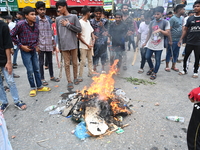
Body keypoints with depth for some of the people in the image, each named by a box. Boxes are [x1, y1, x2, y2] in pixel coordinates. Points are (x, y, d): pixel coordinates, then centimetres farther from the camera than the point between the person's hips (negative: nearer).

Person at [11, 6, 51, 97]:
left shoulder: (35, 25, 1)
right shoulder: (21, 24, -15)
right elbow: (12, 35, -9)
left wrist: (36, 44, 9)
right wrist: (21, 45, -11)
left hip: (33, 50, 5)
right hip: (25, 51, -5)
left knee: (37, 69, 10)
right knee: (30, 70, -1)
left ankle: (39, 87, 22)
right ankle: (33, 88, 16)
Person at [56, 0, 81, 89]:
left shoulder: (74, 17, 3)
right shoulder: (58, 19, 9)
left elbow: (79, 29, -3)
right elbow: (58, 34, 11)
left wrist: (68, 24, -7)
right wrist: (59, 46, 9)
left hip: (73, 44, -1)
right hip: (64, 45, 1)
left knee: (75, 63, 9)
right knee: (67, 64, 2)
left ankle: (75, 78, 27)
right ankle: (69, 81, 10)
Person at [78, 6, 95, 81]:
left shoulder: (88, 22, 11)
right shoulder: (80, 22, -12)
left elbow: (91, 32, 16)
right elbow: (79, 36, -13)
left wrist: (93, 39, -4)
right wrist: (87, 45, -13)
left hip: (90, 45, 7)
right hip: (83, 46, -7)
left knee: (90, 60, 12)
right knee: (83, 61, -3)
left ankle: (90, 73, 24)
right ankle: (80, 76, 7)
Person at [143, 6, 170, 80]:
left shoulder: (165, 22, -6)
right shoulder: (152, 22, 7)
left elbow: (168, 34, -10)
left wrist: (160, 30, -24)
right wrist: (145, 42, 13)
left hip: (159, 46, -4)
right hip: (150, 44, 5)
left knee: (157, 59, 3)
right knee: (147, 57, 8)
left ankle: (154, 73, 19)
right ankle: (151, 68, 34)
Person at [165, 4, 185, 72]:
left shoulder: (182, 19, 13)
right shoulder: (173, 19, -12)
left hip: (179, 40, 8)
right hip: (173, 40, -8)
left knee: (176, 54, 13)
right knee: (169, 53, 3)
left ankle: (173, 66, 25)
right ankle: (167, 66, 15)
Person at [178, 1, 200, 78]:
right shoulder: (190, 18, 5)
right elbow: (185, 29, 8)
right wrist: (181, 39, 1)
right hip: (189, 42, 2)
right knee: (186, 57, 8)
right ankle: (184, 70, 24)